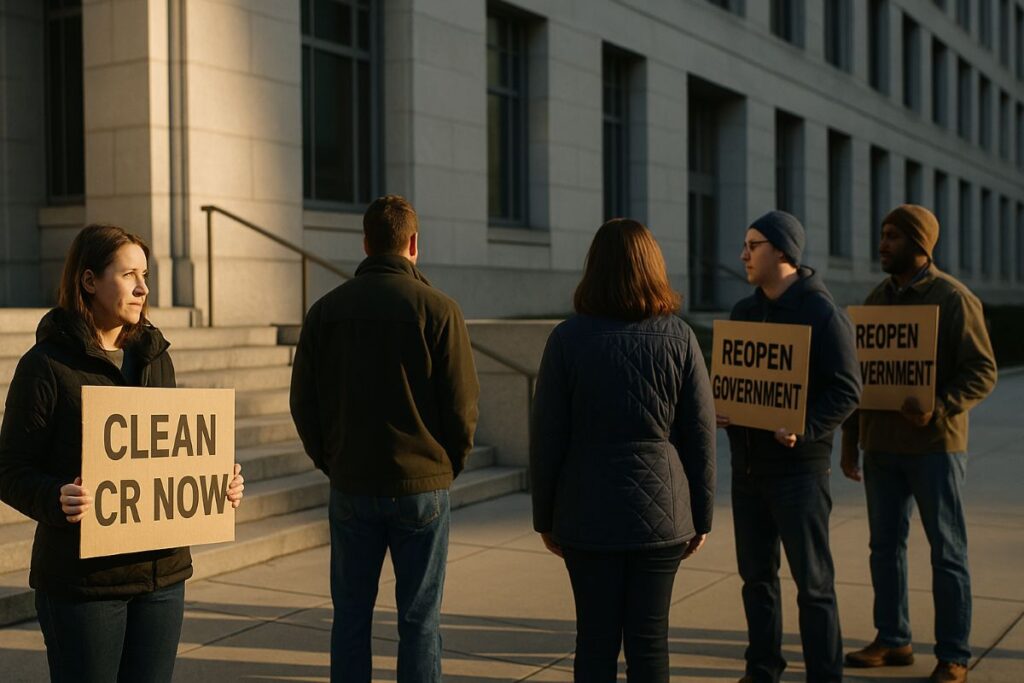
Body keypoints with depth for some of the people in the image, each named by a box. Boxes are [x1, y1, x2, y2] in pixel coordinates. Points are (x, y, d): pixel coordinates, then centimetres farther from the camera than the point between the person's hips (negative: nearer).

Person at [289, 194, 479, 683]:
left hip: (350, 485, 3)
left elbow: (303, 403, 3)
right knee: (419, 621, 7)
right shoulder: (438, 309, -8)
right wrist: (449, 465, 8)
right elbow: (462, 405, -8)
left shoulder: (326, 309, 1)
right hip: (422, 487, -2)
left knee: (350, 617, 13)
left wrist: (331, 461, 14)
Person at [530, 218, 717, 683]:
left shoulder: (568, 338, -5)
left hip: (588, 514, 0)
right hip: (661, 513, 1)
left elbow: (546, 437, -4)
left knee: (596, 639, 9)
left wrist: (544, 518, 7)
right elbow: (701, 436, -1)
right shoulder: (678, 337, -2)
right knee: (649, 639, 8)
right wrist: (701, 517, 9)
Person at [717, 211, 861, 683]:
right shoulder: (743, 312, 11)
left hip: (798, 466, -7)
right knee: (756, 575, 14)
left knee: (812, 581, 1)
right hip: (747, 463, 7)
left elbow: (846, 390, -13)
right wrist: (719, 412, -2)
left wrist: (804, 428, -25)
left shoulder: (821, 311, -9)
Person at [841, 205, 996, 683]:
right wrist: (850, 443, 12)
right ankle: (892, 640, 24)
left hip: (935, 445, -6)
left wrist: (938, 408, -25)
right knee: (885, 546, 11)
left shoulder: (953, 298, -8)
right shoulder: (876, 298, 10)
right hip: (881, 445, 6)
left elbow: (982, 371, -10)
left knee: (947, 552, 2)